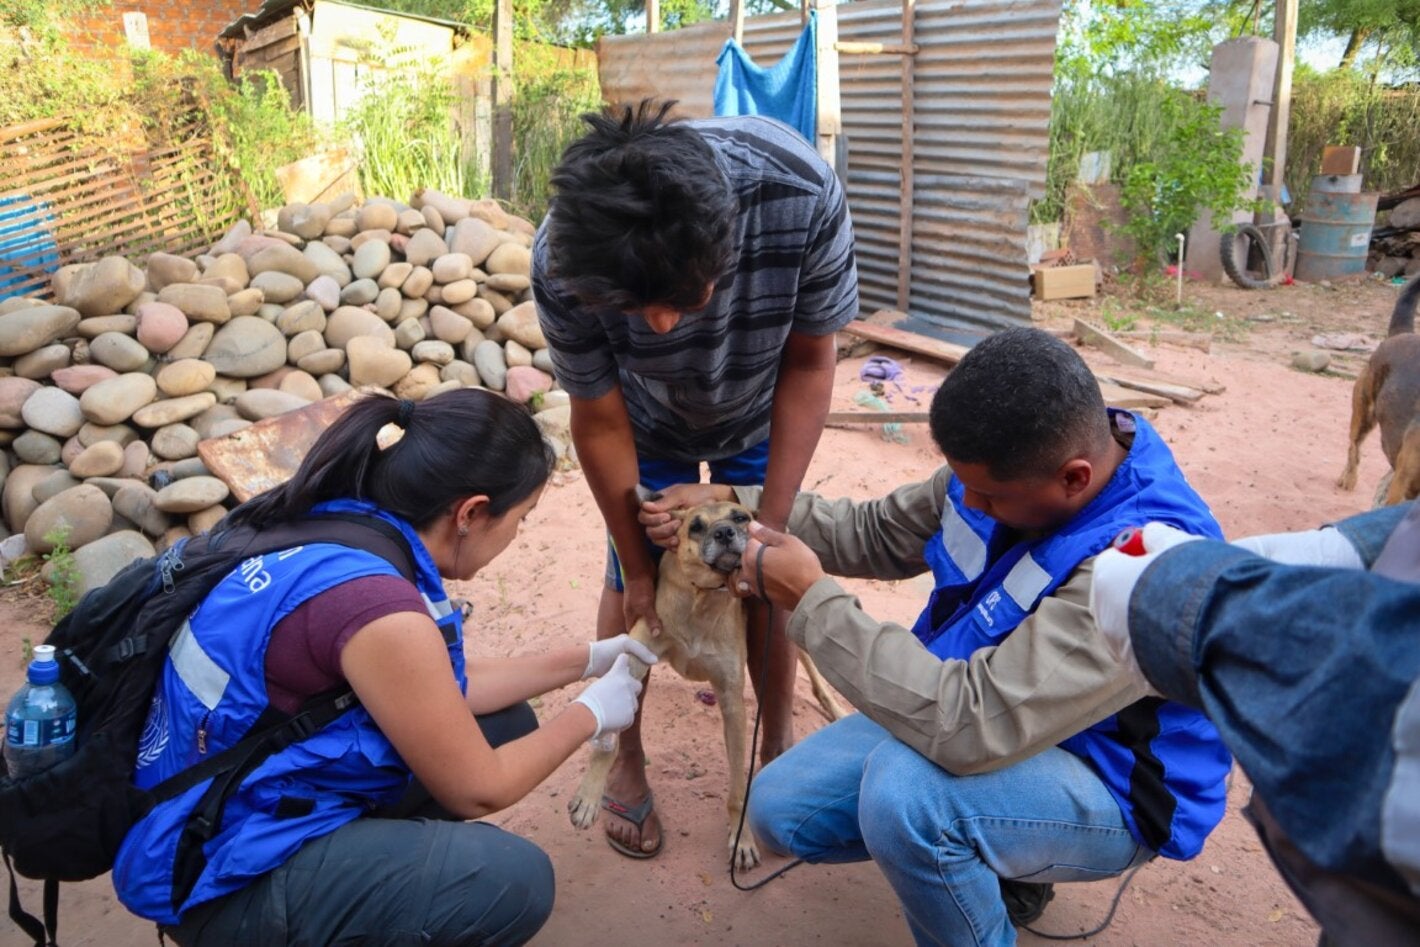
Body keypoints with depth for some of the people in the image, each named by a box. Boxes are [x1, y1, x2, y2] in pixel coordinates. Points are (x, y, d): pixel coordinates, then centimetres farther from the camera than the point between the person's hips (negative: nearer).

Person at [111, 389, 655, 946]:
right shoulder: (374, 606, -30)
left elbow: (446, 690, 10)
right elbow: (476, 790, -16)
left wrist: (586, 660, 14)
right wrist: (590, 714, -1)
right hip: (228, 876, -9)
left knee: (506, 724, 8)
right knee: (512, 880, -22)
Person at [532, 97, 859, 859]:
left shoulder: (802, 194, -41)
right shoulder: (562, 264, -39)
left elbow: (810, 361, -23)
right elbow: (600, 421, -22)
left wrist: (773, 523, -22)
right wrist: (638, 567, -12)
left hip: (758, 415, 1)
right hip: (650, 424, 0)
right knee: (632, 581, 0)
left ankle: (780, 743, 25)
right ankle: (626, 761, 23)